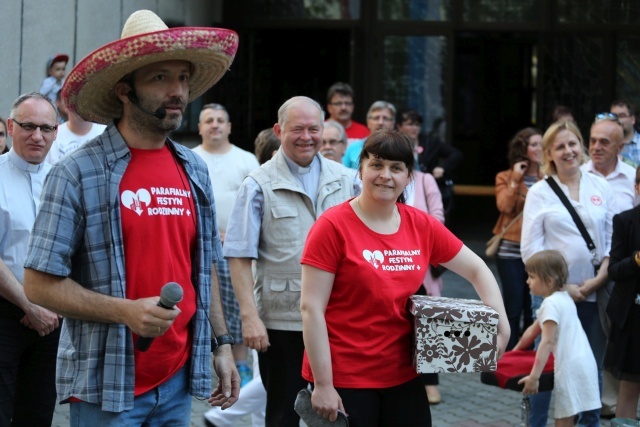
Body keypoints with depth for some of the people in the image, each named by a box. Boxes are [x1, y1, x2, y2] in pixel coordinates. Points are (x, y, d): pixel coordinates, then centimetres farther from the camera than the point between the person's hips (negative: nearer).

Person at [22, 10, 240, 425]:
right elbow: (39, 283, -11)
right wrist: (125, 311, -21)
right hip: (106, 387, -5)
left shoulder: (195, 171, 9)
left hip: (178, 378, 6)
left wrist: (221, 343, 13)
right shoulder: (78, 172, -10)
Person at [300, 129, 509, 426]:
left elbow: (476, 270, 14)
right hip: (343, 381, -5)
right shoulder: (333, 227, -10)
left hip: (402, 377, 5)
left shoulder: (422, 226, 3)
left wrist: (501, 324, -2)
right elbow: (311, 309, -12)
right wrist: (322, 385, -16)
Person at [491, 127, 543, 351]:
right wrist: (515, 180, -9)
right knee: (513, 307, -2)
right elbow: (504, 206, -10)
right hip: (511, 250, -2)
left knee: (532, 308, 4)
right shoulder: (506, 177, 5)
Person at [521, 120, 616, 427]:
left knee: (593, 366, 9)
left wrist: (599, 279, -6)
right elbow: (530, 248, -4)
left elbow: (613, 238, 7)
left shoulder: (601, 187, 7)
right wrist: (562, 286, -10)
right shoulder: (539, 192, 0)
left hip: (595, 292, 2)